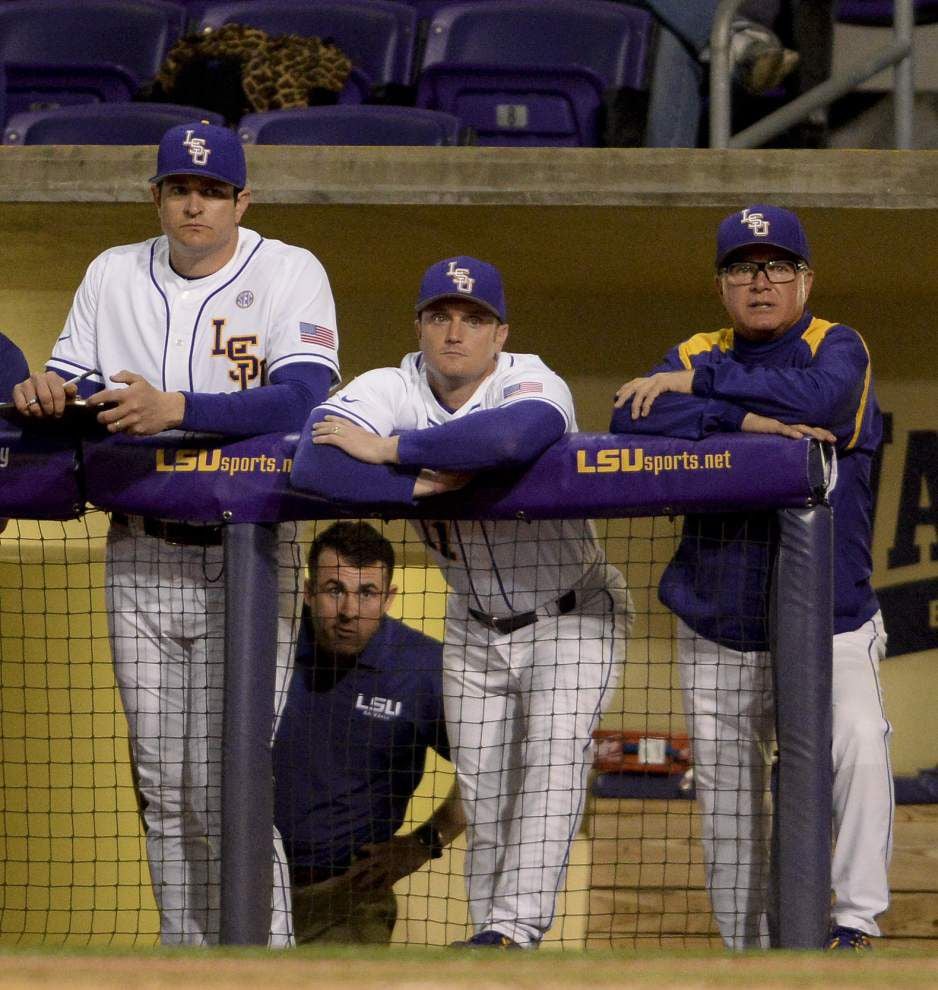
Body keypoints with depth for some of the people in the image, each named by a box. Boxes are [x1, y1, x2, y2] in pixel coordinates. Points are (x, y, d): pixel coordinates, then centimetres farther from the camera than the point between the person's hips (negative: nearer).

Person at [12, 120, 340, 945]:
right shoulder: (112, 276, 10)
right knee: (161, 783, 8)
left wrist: (175, 408, -33)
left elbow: (302, 399, -20)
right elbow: (68, 383, 11)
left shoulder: (290, 274, -5)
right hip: (140, 559, 5)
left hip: (247, 558, -5)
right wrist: (44, 393, -15)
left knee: (226, 784, -12)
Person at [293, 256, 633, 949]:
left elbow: (515, 434, -51)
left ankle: (516, 926, -23)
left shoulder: (533, 383, -24)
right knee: (482, 788, 6)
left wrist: (389, 449, -42)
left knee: (552, 761, -18)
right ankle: (495, 938, 14)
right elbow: (317, 458, -31)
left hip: (572, 617, -5)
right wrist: (420, 485, -40)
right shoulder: (394, 389, -13)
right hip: (474, 625, 5)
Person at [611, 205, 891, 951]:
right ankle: (747, 950, 19)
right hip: (720, 637, 3)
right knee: (729, 817, 7)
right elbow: (631, 422, -12)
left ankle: (857, 919, -23)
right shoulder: (696, 355, 8)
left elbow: (816, 396, -24)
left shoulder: (839, 348, 0)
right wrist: (746, 420, -23)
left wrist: (697, 383, -16)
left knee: (860, 744, -28)